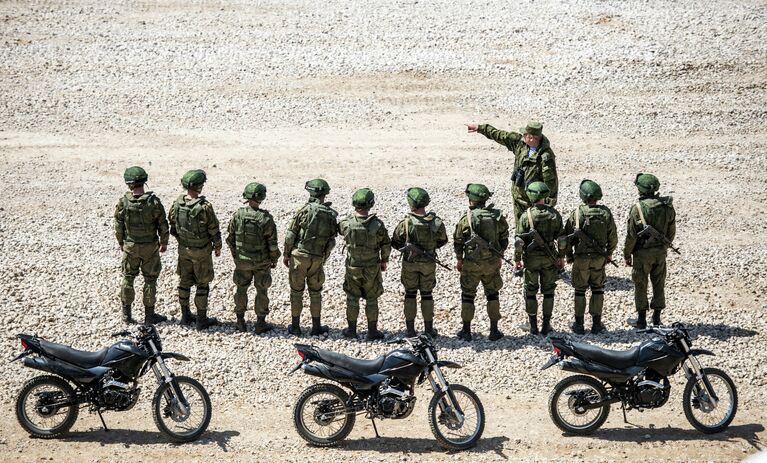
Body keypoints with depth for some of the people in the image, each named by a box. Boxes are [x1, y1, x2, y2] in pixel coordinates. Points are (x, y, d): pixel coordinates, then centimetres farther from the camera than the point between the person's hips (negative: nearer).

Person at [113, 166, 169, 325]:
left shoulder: (123, 202, -12)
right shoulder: (153, 202, -16)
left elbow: (118, 226, -3)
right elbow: (163, 225, -9)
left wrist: (121, 243, 12)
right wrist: (164, 242, 6)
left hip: (130, 246, 2)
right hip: (150, 246, -2)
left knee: (128, 278, 15)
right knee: (150, 279, 9)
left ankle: (126, 314, 19)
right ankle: (149, 315, 13)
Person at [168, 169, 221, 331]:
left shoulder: (177, 203, -7)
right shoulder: (205, 206, -24)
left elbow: (172, 222, 8)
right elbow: (214, 229, -16)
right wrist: (217, 246, 0)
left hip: (183, 249, 5)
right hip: (201, 251, -5)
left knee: (184, 281, 16)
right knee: (202, 284, 5)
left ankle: (185, 316, 25)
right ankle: (201, 320, 10)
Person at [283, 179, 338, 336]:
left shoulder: (304, 211, -12)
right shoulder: (331, 215, -2)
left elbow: (291, 235, -9)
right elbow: (331, 241, 2)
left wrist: (286, 254, 3)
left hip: (298, 255, -2)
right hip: (317, 259, 2)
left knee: (296, 291, 7)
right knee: (315, 293, 13)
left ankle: (295, 326, 12)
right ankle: (316, 327, 16)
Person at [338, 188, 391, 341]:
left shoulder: (346, 223, -16)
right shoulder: (377, 224, -17)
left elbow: (338, 229, 9)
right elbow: (386, 244, -5)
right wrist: (384, 260, 11)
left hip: (352, 267, 1)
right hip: (372, 268, -1)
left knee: (352, 298, 14)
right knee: (371, 299, 11)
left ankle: (352, 330, 21)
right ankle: (372, 331, 16)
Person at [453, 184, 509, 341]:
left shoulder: (466, 218, -11)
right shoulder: (498, 216, -2)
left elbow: (458, 241, -5)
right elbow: (504, 239, 6)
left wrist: (459, 259, 8)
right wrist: (499, 256, 18)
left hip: (471, 263, -2)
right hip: (492, 263, 3)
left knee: (468, 295, 10)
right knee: (492, 295, 14)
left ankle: (466, 331, 12)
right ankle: (494, 331, 13)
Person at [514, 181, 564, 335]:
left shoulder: (526, 216, -15)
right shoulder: (554, 214, -7)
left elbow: (519, 240, -12)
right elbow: (561, 237, 0)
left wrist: (517, 259, -1)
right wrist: (561, 257, 11)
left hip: (531, 259, -2)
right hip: (550, 259, 2)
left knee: (530, 292, 10)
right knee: (548, 291, 12)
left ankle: (533, 326, 14)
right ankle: (546, 326, 14)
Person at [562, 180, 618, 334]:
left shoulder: (577, 214, -13)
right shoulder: (606, 213, -6)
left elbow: (568, 237, -7)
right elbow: (613, 237, 2)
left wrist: (569, 255, 8)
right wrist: (609, 254, 17)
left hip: (581, 258, -2)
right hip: (599, 258, 2)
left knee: (580, 291, 8)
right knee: (597, 289, 12)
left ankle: (579, 324, 12)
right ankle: (596, 324, 14)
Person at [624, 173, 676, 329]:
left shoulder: (638, 208, -17)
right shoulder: (667, 206, -2)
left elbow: (631, 234, -14)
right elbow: (671, 231, 6)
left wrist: (627, 254, -4)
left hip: (642, 252, -5)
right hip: (660, 252, 5)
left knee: (641, 285, 6)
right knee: (659, 284, 14)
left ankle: (641, 319, 11)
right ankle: (657, 317, 20)